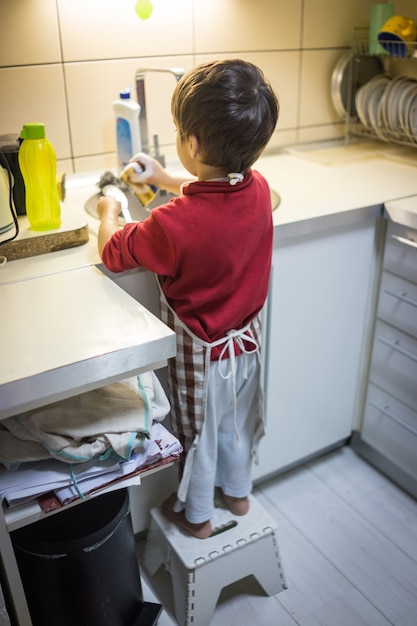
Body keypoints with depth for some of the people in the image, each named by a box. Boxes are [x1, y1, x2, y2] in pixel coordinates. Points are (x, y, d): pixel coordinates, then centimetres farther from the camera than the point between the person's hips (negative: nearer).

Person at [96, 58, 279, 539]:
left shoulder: (172, 225, -36)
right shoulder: (259, 190, -16)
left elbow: (113, 252, -16)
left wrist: (108, 212, 3)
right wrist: (164, 180, 14)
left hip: (200, 353, -5)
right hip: (246, 338, 6)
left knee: (199, 431, 19)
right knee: (238, 421, 27)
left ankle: (196, 515, 44)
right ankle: (238, 491, 53)